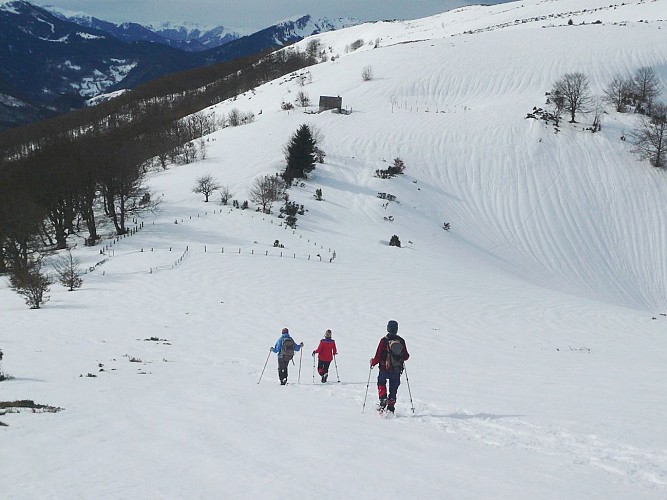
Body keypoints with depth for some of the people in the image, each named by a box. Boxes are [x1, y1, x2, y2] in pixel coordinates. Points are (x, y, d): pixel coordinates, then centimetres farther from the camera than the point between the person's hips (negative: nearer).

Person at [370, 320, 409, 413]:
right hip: (397, 370, 2)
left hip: (385, 369, -2)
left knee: (381, 383, 23)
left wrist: (372, 362, 8)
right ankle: (390, 408, 11)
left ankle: (383, 398, 1)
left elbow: (378, 357, -12)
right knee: (393, 389, 13)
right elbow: (406, 356, 4)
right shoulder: (401, 341, -3)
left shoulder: (384, 340, -13)